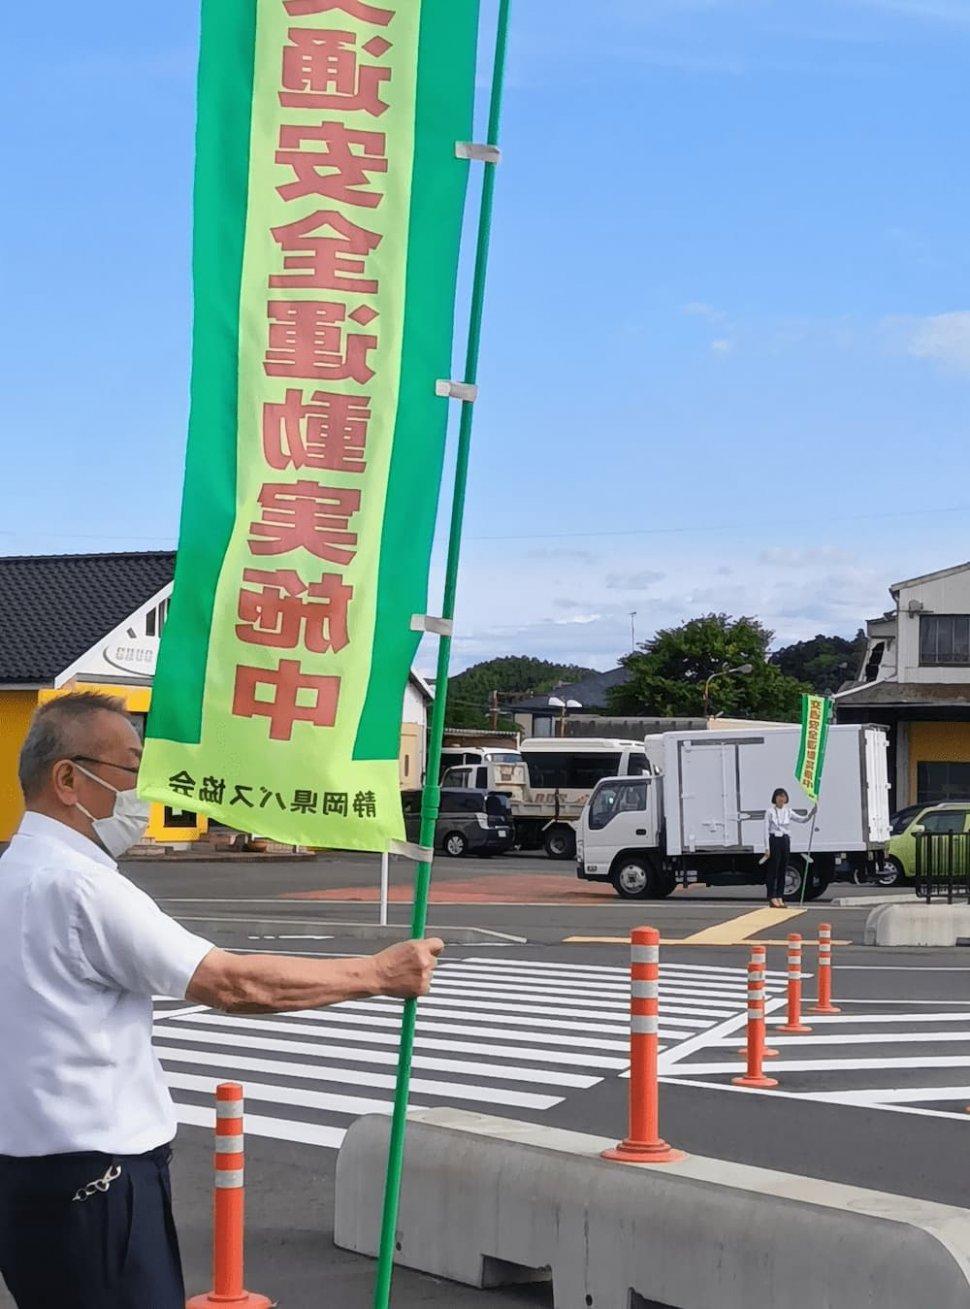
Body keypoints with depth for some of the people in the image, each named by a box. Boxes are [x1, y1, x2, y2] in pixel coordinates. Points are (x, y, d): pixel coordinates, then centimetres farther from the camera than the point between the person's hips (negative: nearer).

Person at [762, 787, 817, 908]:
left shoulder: (788, 811, 11)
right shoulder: (770, 811, -3)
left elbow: (803, 819, 4)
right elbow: (766, 830, -6)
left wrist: (812, 812, -15)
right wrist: (767, 848, -12)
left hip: (785, 841, 5)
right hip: (774, 840, -5)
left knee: (782, 870, 7)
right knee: (773, 870, -4)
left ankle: (780, 898, 12)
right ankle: (772, 898, 0)